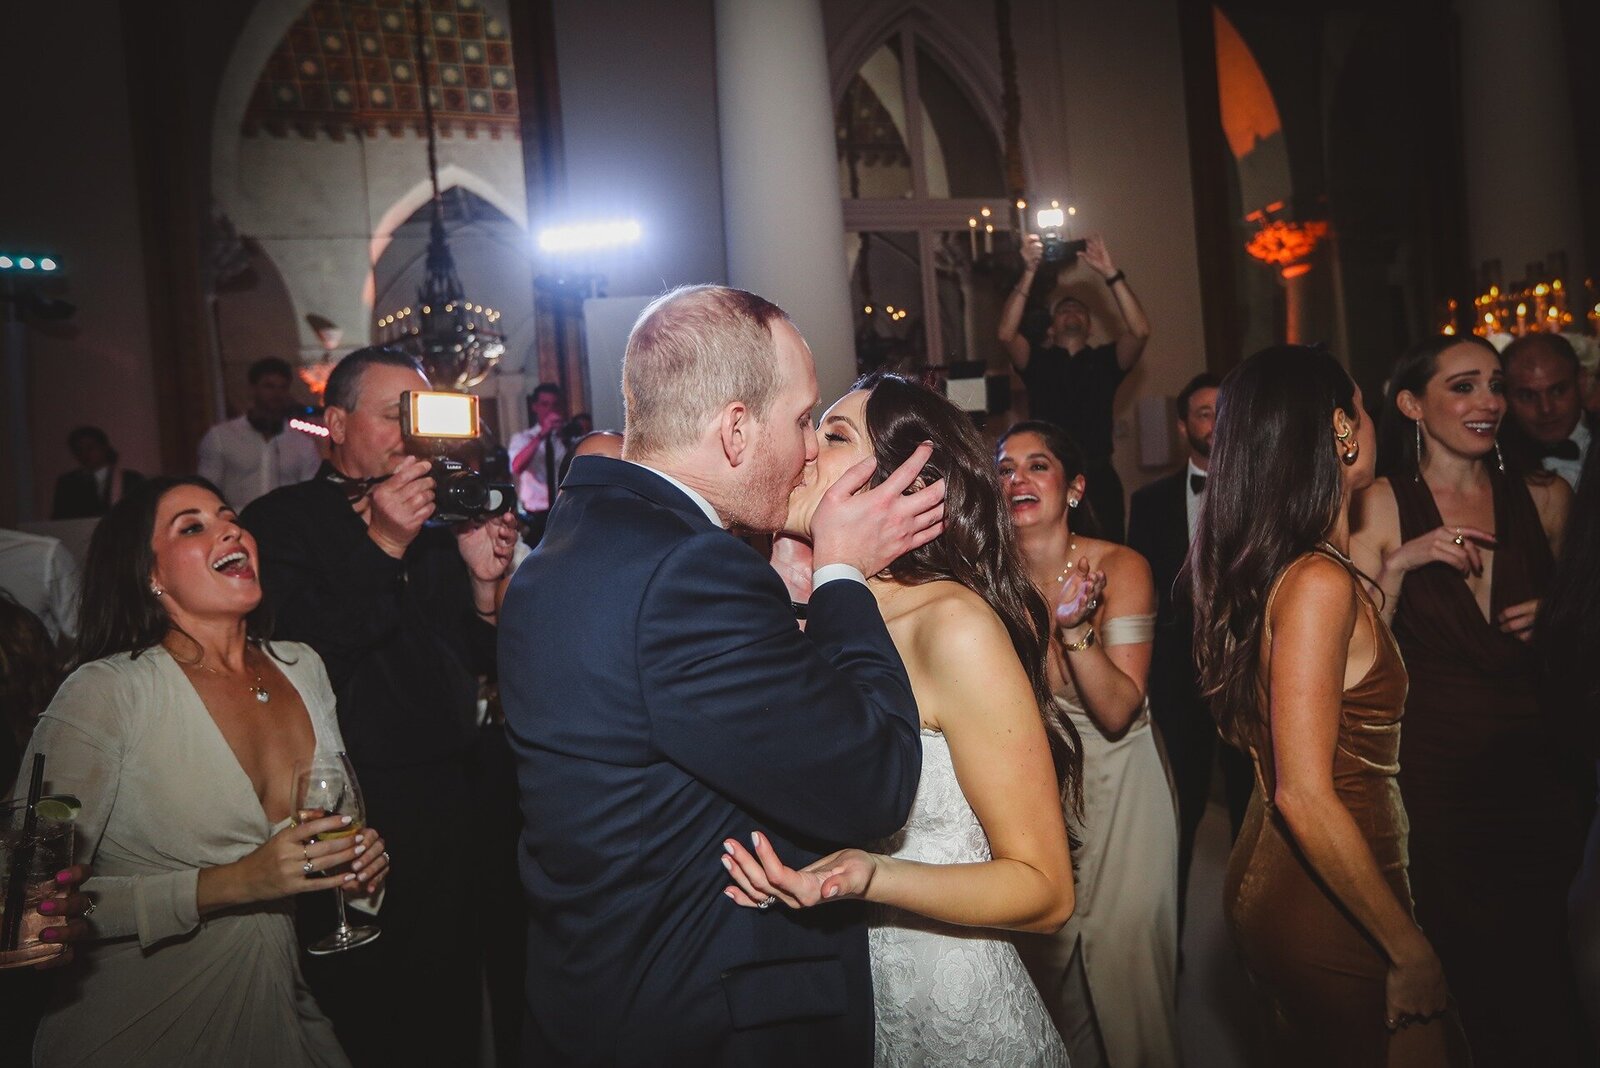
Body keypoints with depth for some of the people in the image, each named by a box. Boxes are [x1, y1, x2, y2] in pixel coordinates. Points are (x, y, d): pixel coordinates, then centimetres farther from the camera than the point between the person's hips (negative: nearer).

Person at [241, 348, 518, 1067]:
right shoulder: (281, 521, -4)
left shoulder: (439, 518, 11)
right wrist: (382, 546, -23)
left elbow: (484, 660, 11)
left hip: (456, 815, 5)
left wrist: (484, 581, -9)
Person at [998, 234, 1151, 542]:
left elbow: (1140, 331, -5)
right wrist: (1029, 273, -15)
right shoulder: (1038, 360, 10)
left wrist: (1111, 274, -11)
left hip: (1099, 479, 1)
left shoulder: (1104, 360, 12)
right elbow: (1006, 334, -8)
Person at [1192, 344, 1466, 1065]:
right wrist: (1409, 949, -18)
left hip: (1270, 881, 9)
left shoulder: (1258, 566, 3)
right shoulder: (1319, 581, -23)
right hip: (1327, 908, -9)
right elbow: (1305, 797, -25)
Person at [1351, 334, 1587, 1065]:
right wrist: (1399, 565, -21)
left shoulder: (1544, 498, 4)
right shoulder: (1380, 505, -6)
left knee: (1541, 964, 11)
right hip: (1433, 774, -3)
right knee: (1470, 969, 8)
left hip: (1533, 764, 3)